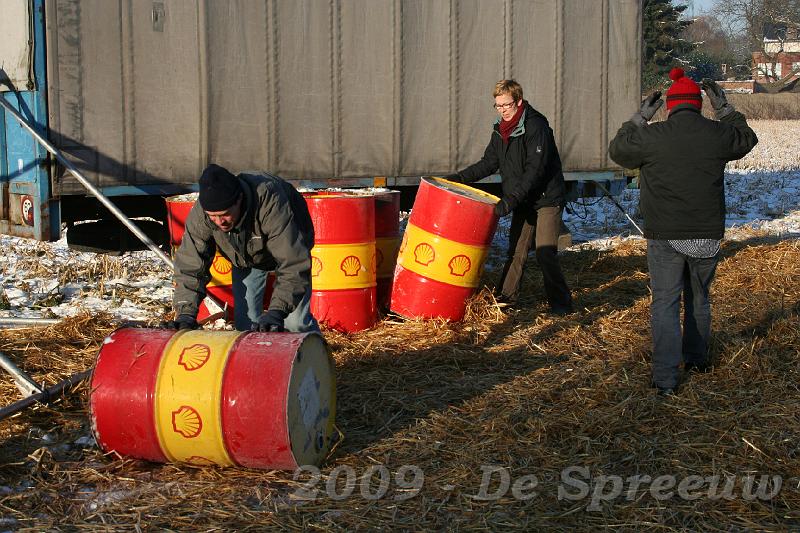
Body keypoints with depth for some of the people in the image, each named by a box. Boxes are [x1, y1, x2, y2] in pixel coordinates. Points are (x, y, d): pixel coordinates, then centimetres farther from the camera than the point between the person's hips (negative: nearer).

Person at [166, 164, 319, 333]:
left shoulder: (269, 201, -45)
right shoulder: (199, 214, -32)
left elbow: (292, 262, -46)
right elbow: (189, 266, -24)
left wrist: (276, 311, -55)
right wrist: (186, 312, -37)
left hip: (288, 248, -4)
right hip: (246, 258, 4)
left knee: (296, 323, -13)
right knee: (245, 322, -3)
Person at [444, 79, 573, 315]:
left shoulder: (536, 126, -18)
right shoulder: (500, 130, 7)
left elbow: (535, 169, -24)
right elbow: (489, 163, 13)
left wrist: (511, 199, -29)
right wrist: (459, 178, 0)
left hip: (547, 198, -7)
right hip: (522, 200, 7)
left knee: (545, 253, -10)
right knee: (516, 251, 10)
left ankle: (561, 303, 0)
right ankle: (505, 297, 19)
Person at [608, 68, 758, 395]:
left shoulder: (651, 137, -10)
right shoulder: (718, 134, -3)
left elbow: (618, 150, 9)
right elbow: (747, 138, 20)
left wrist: (640, 118, 17)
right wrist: (724, 109, 24)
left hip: (665, 238, -3)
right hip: (707, 236, 3)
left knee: (665, 303, 2)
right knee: (699, 298, 21)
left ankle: (666, 378, -4)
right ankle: (697, 358, 37)